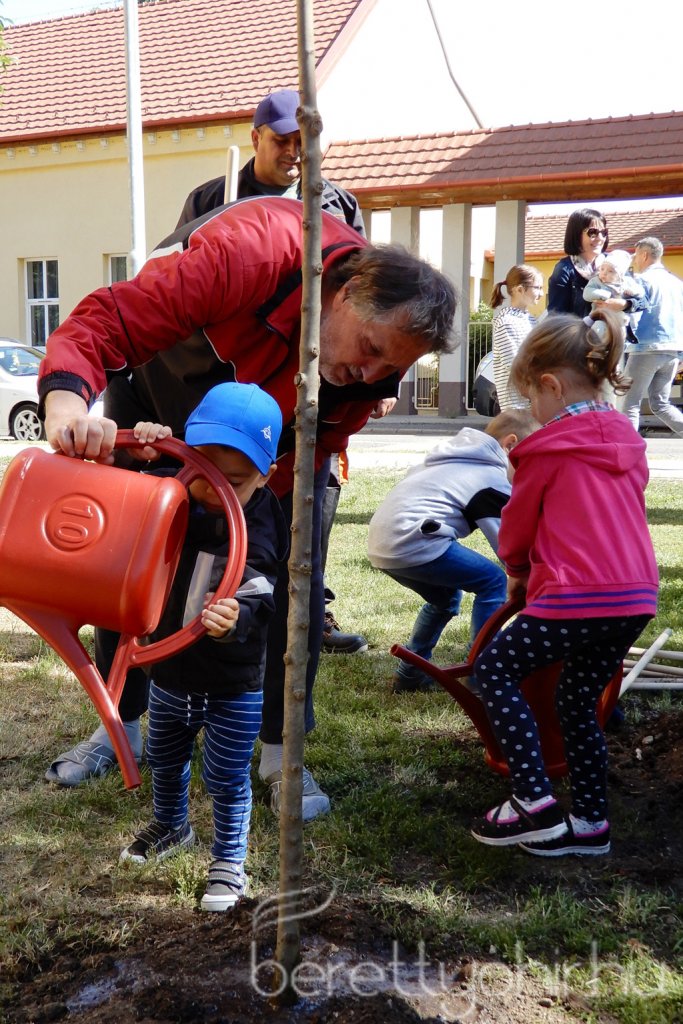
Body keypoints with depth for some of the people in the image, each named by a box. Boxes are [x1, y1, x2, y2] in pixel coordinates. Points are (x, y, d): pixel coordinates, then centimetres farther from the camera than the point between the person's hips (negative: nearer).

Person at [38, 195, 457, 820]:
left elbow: (303, 462, -23)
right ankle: (121, 726, 25)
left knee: (295, 575, -11)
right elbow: (110, 321, -43)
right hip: (159, 382, -2)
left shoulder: (377, 366, -26)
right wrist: (67, 394, -62)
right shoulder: (252, 253, -42)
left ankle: (280, 753, 5)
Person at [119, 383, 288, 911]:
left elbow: (256, 602, -29)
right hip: (170, 669, 5)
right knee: (165, 758, 26)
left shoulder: (260, 531, -23)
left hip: (233, 683, -5)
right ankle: (171, 827, 54)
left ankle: (230, 861, 32)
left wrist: (235, 620, -53)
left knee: (228, 777, 9)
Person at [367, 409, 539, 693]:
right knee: (493, 581, 0)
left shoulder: (454, 457, 26)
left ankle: (409, 675, 29)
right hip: (411, 542, -10)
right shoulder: (493, 476, -1)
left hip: (381, 542, 10)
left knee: (446, 597, 27)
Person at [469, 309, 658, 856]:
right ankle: (590, 822, 23)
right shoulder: (627, 442, 14)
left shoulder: (550, 448, -6)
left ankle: (535, 802, 3)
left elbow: (517, 524, 5)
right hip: (637, 598, 8)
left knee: (494, 668, 9)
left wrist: (517, 570, 27)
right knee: (578, 699, 21)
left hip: (578, 599, -8)